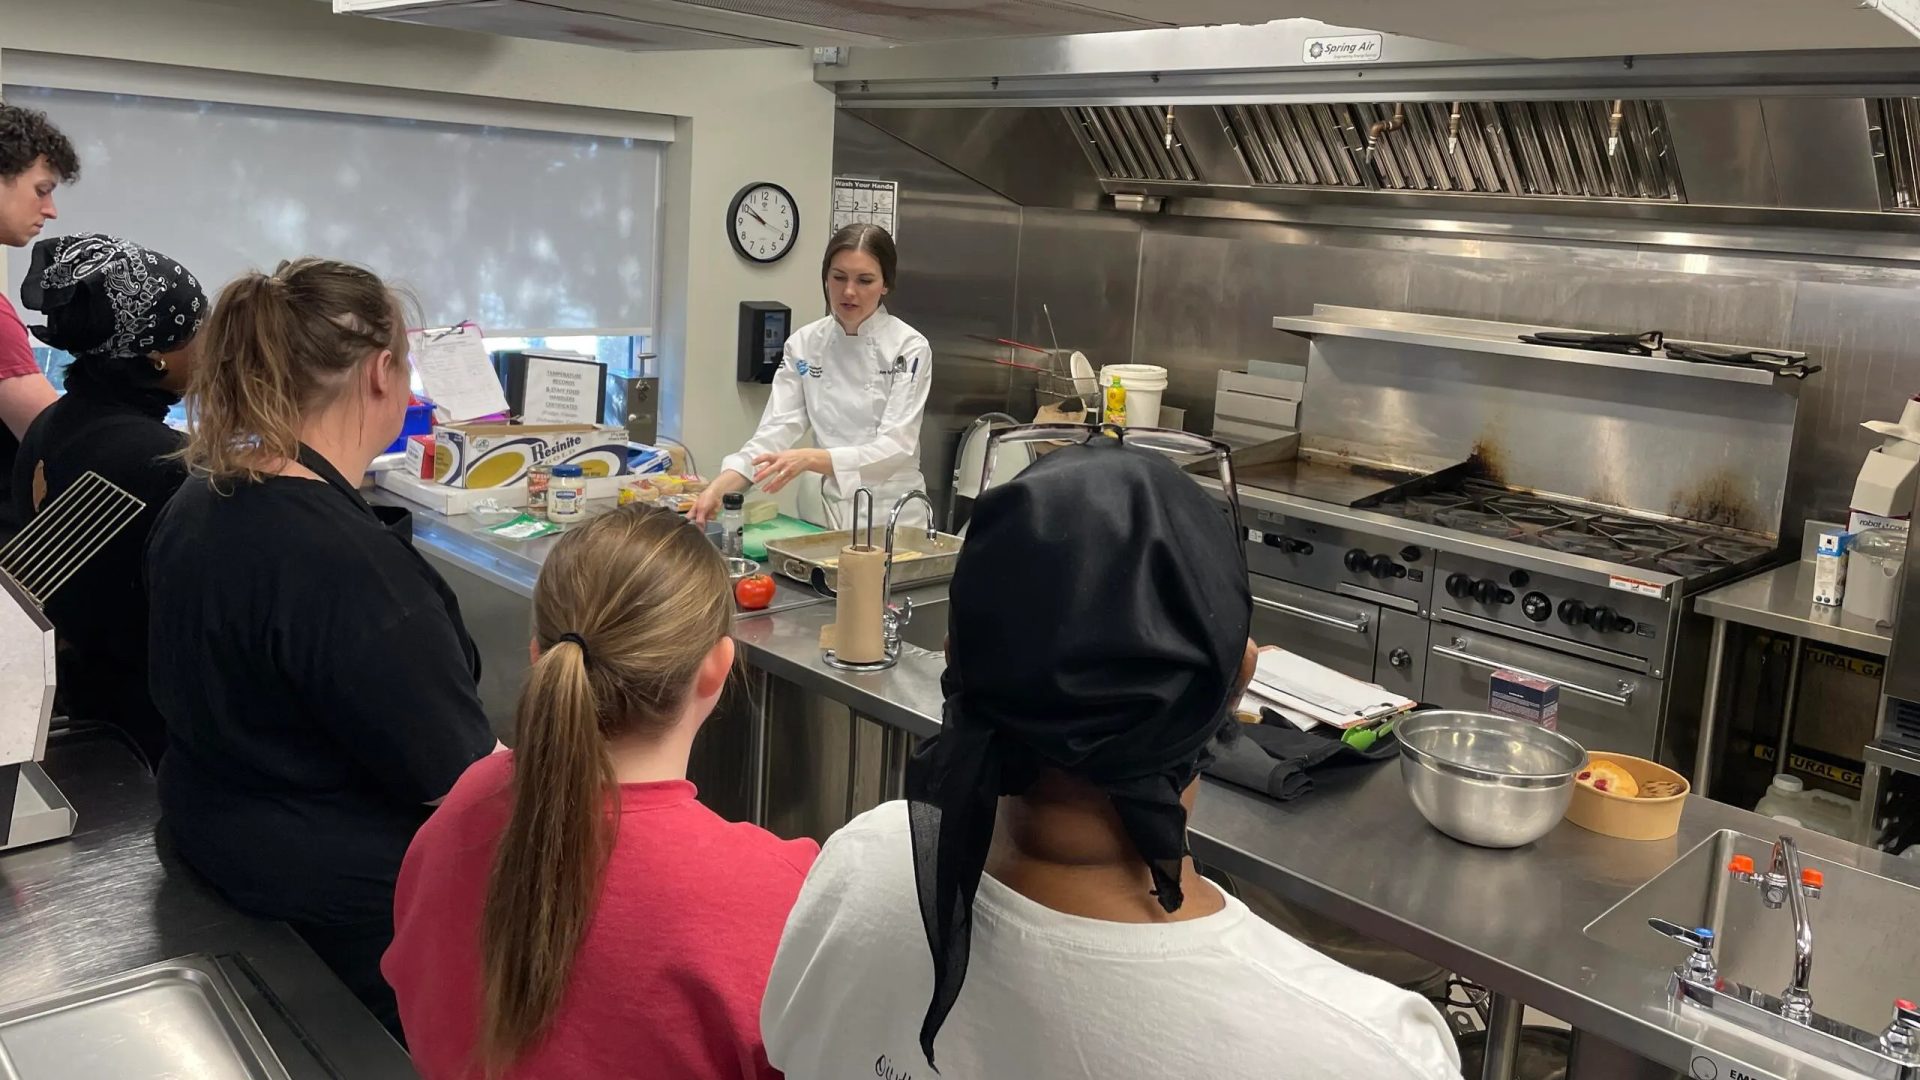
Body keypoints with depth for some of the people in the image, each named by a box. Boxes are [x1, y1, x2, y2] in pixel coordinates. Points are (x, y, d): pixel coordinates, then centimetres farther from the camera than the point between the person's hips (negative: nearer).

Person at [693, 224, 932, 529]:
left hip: (892, 514, -3)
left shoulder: (909, 348, -8)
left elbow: (894, 448, -15)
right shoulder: (804, 344, 3)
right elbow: (777, 430, -4)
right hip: (827, 511, 3)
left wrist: (810, 459, -30)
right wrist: (720, 487, -21)